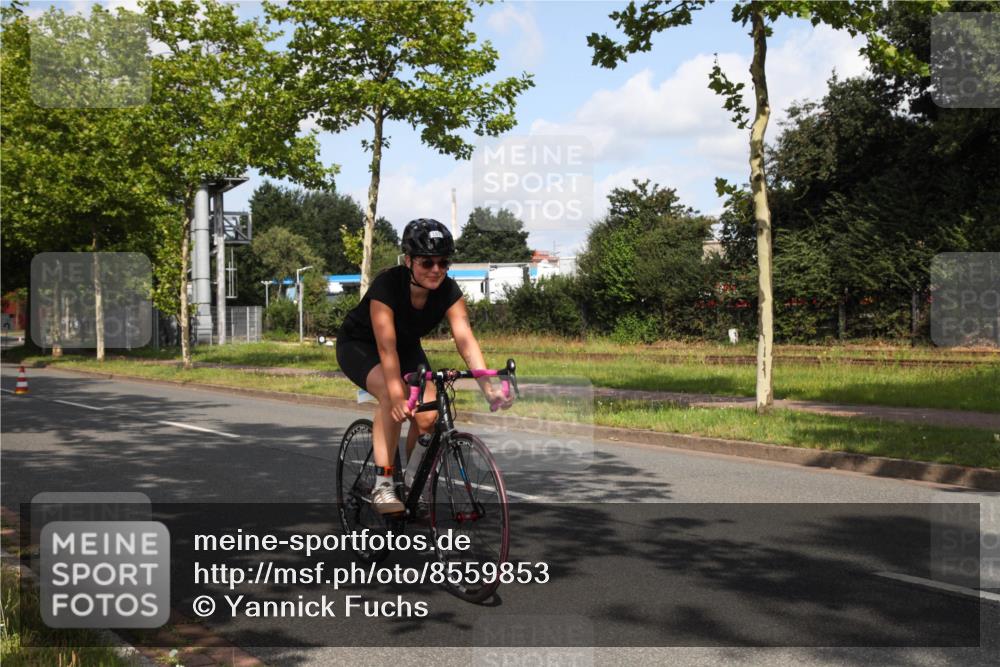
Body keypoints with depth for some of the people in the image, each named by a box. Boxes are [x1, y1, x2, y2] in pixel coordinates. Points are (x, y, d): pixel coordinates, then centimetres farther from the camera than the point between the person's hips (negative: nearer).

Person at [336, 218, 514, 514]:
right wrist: (397, 396, -51)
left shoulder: (449, 292, -21)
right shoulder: (387, 285, -33)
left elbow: (466, 340, -30)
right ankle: (382, 485, -25)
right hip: (359, 344, -5)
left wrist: (489, 388, -43)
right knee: (392, 396, -34)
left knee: (428, 415, -16)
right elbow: (386, 347, -39)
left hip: (407, 346, 5)